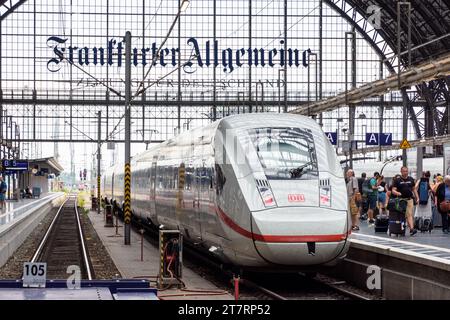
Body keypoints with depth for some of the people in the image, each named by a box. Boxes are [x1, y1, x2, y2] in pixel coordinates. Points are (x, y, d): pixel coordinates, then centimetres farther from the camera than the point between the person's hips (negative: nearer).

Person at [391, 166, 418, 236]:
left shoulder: (411, 179, 11)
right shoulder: (398, 180, 2)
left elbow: (414, 189, 18)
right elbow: (393, 190, -2)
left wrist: (417, 197, 10)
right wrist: (397, 193, -24)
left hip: (410, 199, 1)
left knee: (410, 214, -9)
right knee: (407, 215, 2)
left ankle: (412, 228, -18)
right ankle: (411, 229, 11)